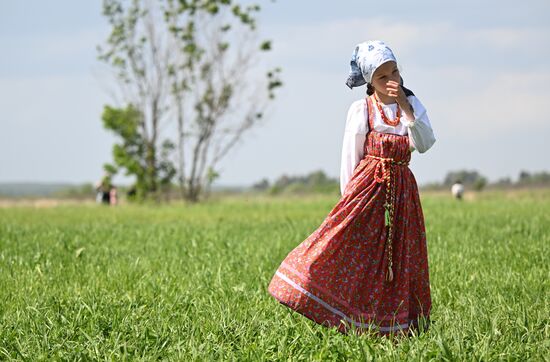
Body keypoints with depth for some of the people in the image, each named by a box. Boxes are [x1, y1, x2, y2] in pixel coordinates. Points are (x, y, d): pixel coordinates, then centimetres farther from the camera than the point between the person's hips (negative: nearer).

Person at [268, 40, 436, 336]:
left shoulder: (411, 104, 7)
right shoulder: (361, 109, -1)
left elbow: (425, 144, -9)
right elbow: (350, 157, 1)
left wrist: (405, 106, -16)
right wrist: (348, 198, -3)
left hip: (402, 188, 3)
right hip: (367, 187, -3)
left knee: (400, 260, 5)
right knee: (353, 255, -14)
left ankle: (397, 327, 12)